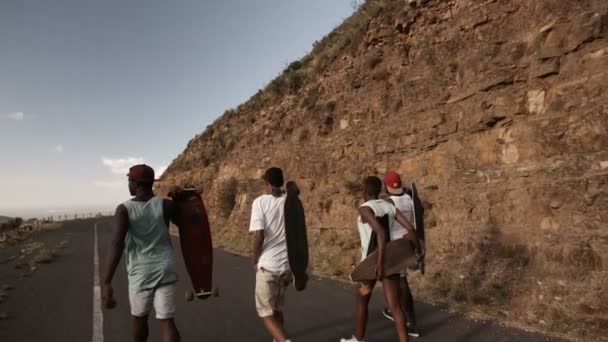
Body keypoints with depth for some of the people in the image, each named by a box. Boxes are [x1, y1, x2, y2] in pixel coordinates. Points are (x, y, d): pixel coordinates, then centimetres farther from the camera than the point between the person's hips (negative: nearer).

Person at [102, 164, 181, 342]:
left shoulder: (124, 209, -10)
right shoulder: (165, 204, -5)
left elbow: (117, 244, -24)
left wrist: (107, 283, -28)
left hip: (140, 273, -1)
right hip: (166, 270, 1)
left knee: (139, 317, 24)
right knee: (166, 321, 2)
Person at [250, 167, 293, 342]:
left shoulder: (260, 202, -10)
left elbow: (259, 235, -17)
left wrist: (255, 261, -2)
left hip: (268, 264, -5)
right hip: (288, 263, 5)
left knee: (266, 311, 5)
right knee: (277, 308, 22)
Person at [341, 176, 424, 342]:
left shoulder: (365, 208, -15)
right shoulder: (390, 206, 5)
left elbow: (381, 232, -28)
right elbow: (410, 228, 0)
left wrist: (379, 263, -29)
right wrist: (418, 248, 15)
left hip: (372, 262, -5)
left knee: (361, 300, 17)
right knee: (395, 306, 3)